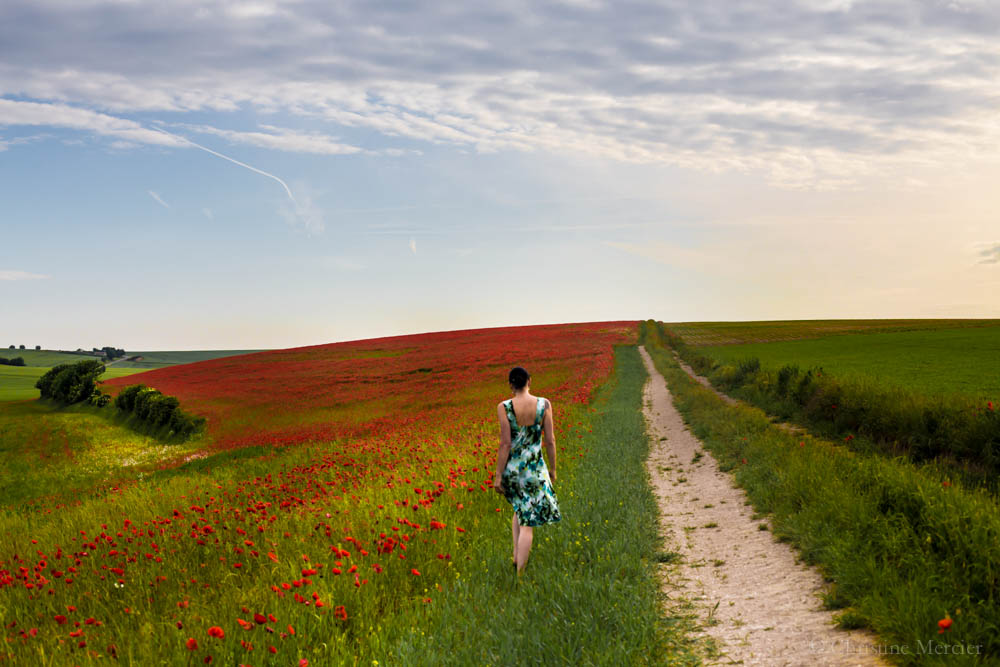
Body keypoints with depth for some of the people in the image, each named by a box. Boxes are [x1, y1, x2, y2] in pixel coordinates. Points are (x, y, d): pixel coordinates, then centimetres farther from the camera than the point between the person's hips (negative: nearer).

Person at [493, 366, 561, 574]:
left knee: (520, 507, 30)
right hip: (534, 470, -1)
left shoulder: (504, 407, -12)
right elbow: (550, 440, -3)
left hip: (511, 468, 1)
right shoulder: (544, 404, -8)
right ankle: (519, 573, 3)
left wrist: (498, 476, -6)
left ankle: (517, 555, 25)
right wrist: (552, 468, 10)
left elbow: (505, 443, -13)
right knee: (528, 523, 6)